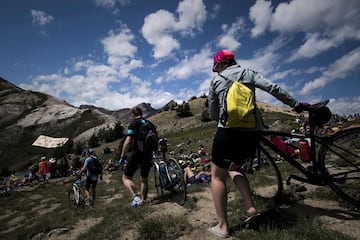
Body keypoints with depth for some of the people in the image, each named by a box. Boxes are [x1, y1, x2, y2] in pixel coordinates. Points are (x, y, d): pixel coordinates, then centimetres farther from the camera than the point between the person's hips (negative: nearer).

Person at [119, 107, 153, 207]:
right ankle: (143, 200, 23)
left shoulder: (133, 124, -8)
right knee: (144, 179, 18)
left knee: (126, 178, 5)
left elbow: (128, 141, -17)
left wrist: (122, 157, -11)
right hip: (148, 155, 6)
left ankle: (135, 195, -16)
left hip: (136, 154, -6)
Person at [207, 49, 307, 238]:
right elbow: (273, 88, 2)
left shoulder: (215, 81, 8)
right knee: (234, 168, 28)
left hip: (228, 133, -4)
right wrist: (296, 105, 9)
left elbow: (213, 114, 9)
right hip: (252, 134, 4)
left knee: (217, 176, 11)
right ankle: (250, 207, 15)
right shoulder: (249, 73, 12)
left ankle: (222, 227, 9)